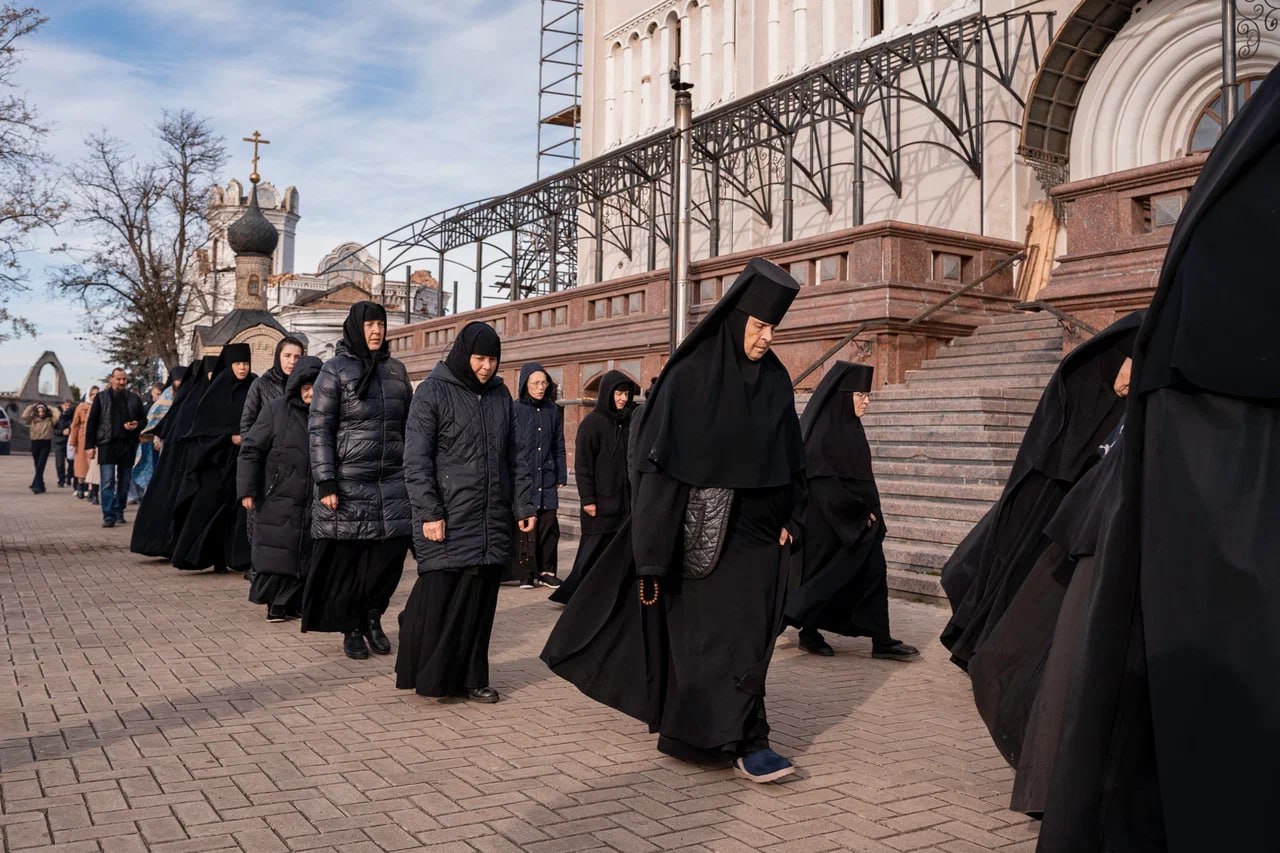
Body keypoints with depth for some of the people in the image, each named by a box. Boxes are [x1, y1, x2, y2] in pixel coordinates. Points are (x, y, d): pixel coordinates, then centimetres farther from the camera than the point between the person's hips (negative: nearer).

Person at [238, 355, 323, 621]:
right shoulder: (276, 410, -3)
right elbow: (250, 449, -3)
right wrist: (247, 490, -9)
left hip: (313, 502, 3)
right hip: (278, 499, -2)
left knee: (307, 556, 5)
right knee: (277, 554, 0)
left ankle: (297, 602, 18)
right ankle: (277, 603, 12)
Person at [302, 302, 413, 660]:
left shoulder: (396, 370, 12)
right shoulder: (335, 370, -1)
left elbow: (409, 426, 15)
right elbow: (318, 428, -6)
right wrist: (325, 484, -12)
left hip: (393, 482, 4)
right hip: (348, 481, -3)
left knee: (391, 554, -2)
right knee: (345, 559, 2)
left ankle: (372, 616, 21)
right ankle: (351, 629, 19)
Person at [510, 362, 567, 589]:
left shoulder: (553, 410, 10)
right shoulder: (514, 409, -2)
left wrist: (561, 476, 11)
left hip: (547, 478, 4)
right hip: (522, 476, -3)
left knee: (550, 525, 1)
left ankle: (547, 572, 12)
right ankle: (526, 573, 7)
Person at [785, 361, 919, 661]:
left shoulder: (851, 429, 10)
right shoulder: (822, 432, -17)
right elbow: (824, 484, -21)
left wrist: (869, 512, 9)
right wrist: (860, 513, -15)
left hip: (857, 523, 9)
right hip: (826, 522, -9)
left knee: (873, 573, 5)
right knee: (826, 577, 3)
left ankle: (881, 641, 12)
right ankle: (808, 632, 21)